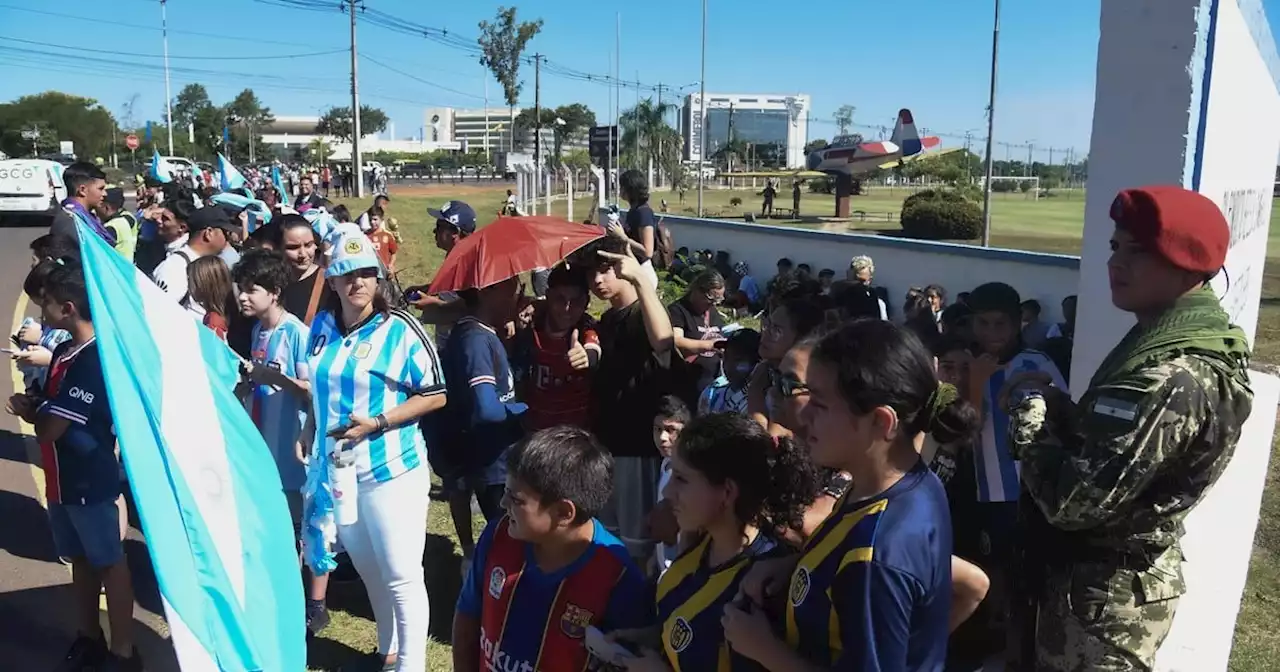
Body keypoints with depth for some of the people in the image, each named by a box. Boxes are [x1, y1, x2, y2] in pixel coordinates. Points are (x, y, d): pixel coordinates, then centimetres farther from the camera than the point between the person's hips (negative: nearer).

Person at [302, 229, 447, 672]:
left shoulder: (399, 329, -13)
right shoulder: (322, 327, 4)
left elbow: (435, 395, -12)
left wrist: (377, 423, -20)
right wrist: (311, 434, 13)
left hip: (390, 470, -6)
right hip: (336, 469, 6)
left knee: (401, 575, 1)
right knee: (368, 570, 20)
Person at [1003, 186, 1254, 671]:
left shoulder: (1171, 381, -29)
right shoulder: (1169, 344, 5)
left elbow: (1071, 501, -31)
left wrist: (1031, 407, -18)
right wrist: (1054, 401, -6)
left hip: (1103, 590, -9)